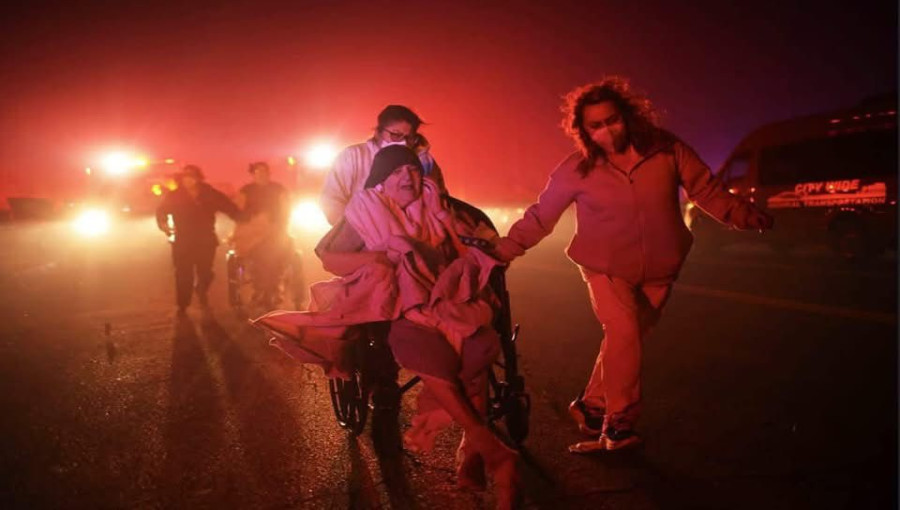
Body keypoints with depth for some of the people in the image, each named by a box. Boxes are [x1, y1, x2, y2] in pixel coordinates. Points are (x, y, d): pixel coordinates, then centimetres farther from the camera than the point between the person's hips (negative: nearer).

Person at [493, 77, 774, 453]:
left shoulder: (666, 150, -10)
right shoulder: (577, 170, -12)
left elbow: (708, 192, -2)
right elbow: (540, 217, -6)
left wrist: (750, 218, -11)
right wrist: (503, 251, -13)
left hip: (657, 269, 2)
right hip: (606, 267, -2)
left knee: (627, 339, 7)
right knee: (623, 333, -19)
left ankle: (591, 407, 27)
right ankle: (619, 422, 0)